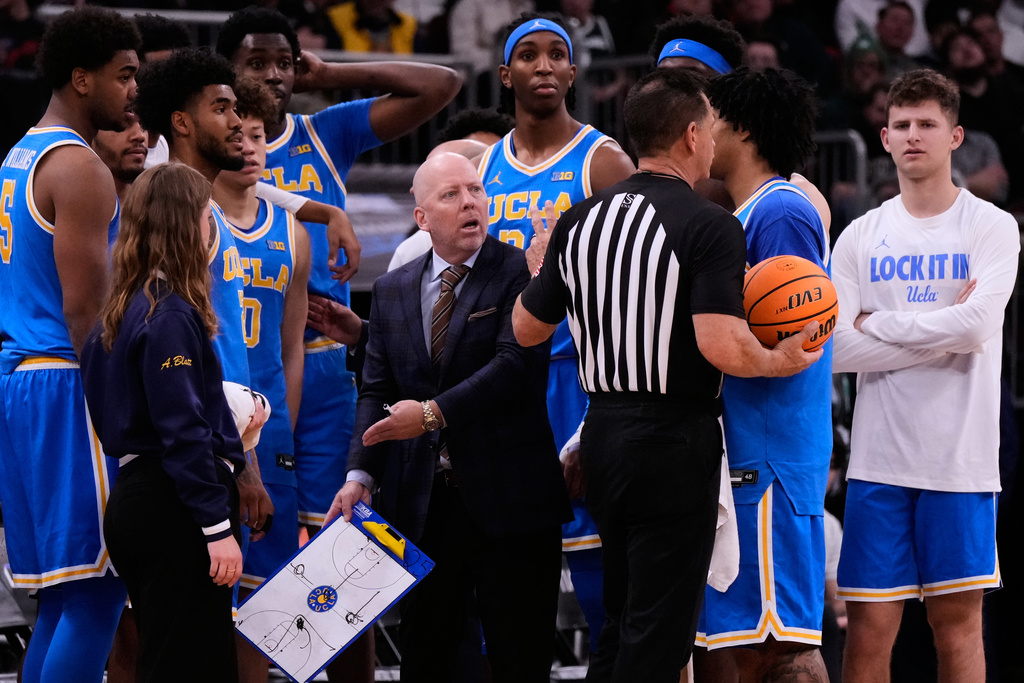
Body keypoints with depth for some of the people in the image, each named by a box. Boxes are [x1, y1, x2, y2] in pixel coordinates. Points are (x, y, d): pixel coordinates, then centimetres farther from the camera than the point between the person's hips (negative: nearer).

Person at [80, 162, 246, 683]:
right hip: (174, 507, -10)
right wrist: (218, 526, -19)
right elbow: (184, 433, -19)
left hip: (136, 498, 10)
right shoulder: (171, 315, -15)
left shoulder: (129, 308, 13)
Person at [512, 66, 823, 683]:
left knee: (621, 623, 17)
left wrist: (540, 272, 33)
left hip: (603, 430, 7)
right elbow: (722, 346, -24)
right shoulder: (710, 226, -13)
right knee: (659, 633, -2)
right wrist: (779, 362, -5)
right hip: (675, 441, -7)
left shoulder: (580, 220, 7)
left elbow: (527, 328, 15)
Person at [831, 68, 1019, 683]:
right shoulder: (861, 236, 8)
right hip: (879, 456, 2)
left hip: (962, 457, -2)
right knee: (870, 629, 1)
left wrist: (878, 324, -5)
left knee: (958, 623, 3)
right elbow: (838, 348, -3)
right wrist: (940, 328, -8)